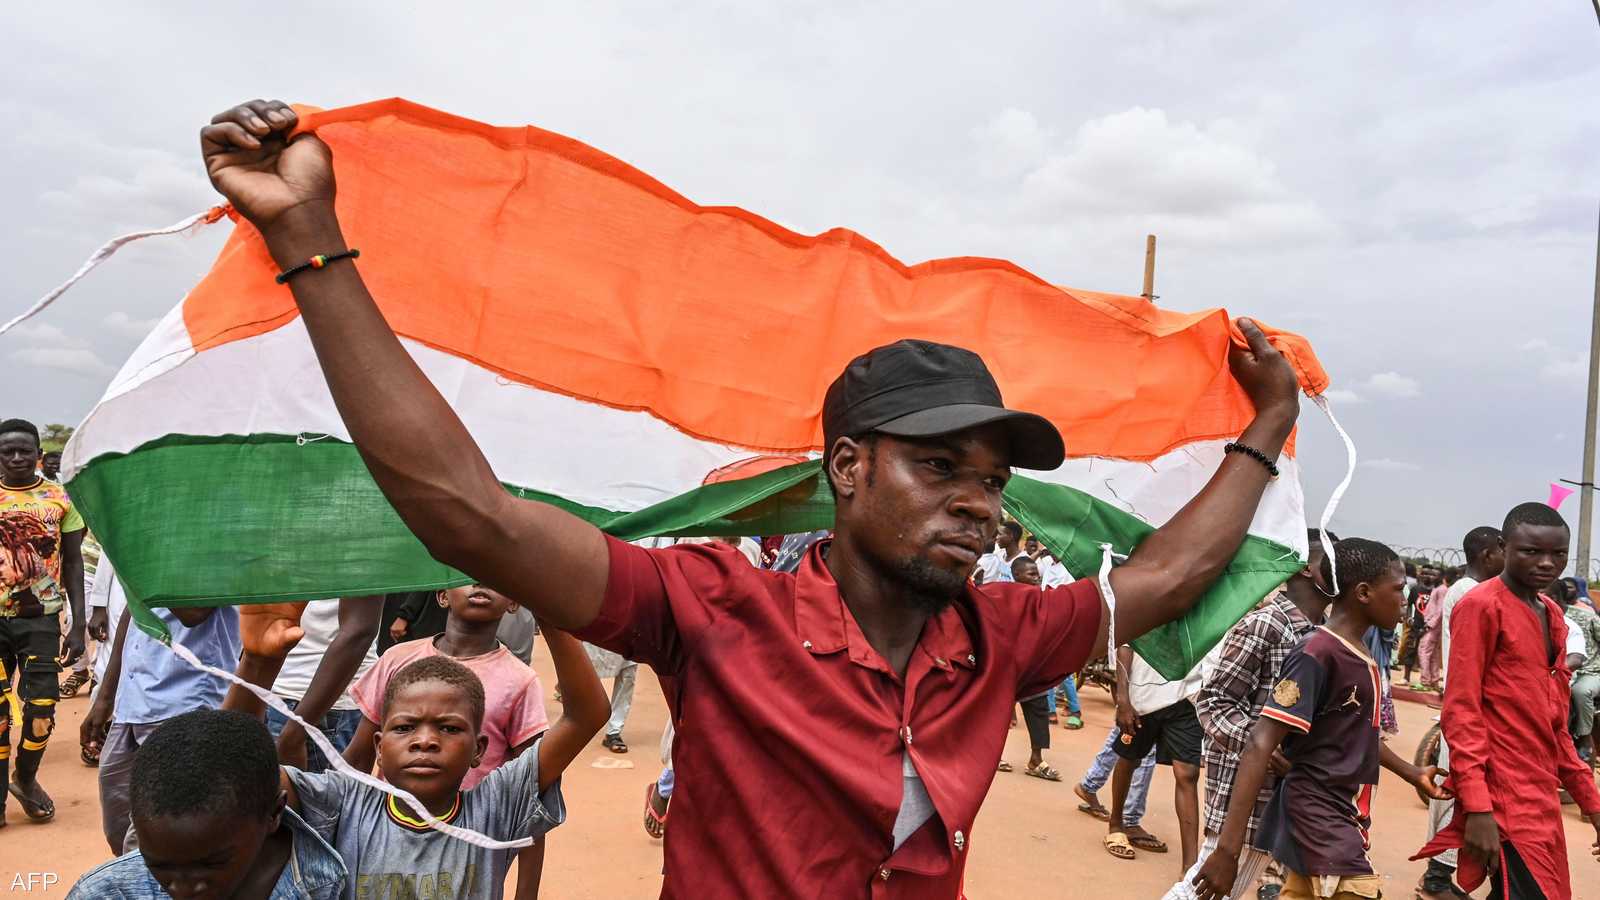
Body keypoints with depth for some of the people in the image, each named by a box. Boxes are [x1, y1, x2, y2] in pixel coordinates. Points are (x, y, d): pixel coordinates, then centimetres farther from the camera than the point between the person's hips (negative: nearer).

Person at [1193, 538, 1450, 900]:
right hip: (1321, 819, -9)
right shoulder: (1317, 654, -18)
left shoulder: (1361, 657, 9)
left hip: (1341, 818, 9)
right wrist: (1228, 849, -29)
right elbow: (1260, 746, -24)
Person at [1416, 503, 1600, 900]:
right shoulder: (1480, 606, -11)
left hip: (1542, 795, 8)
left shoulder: (1553, 616, 14)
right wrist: (1477, 807, -21)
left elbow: (1554, 722, 19)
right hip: (1504, 797, -8)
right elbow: (1460, 711, -16)